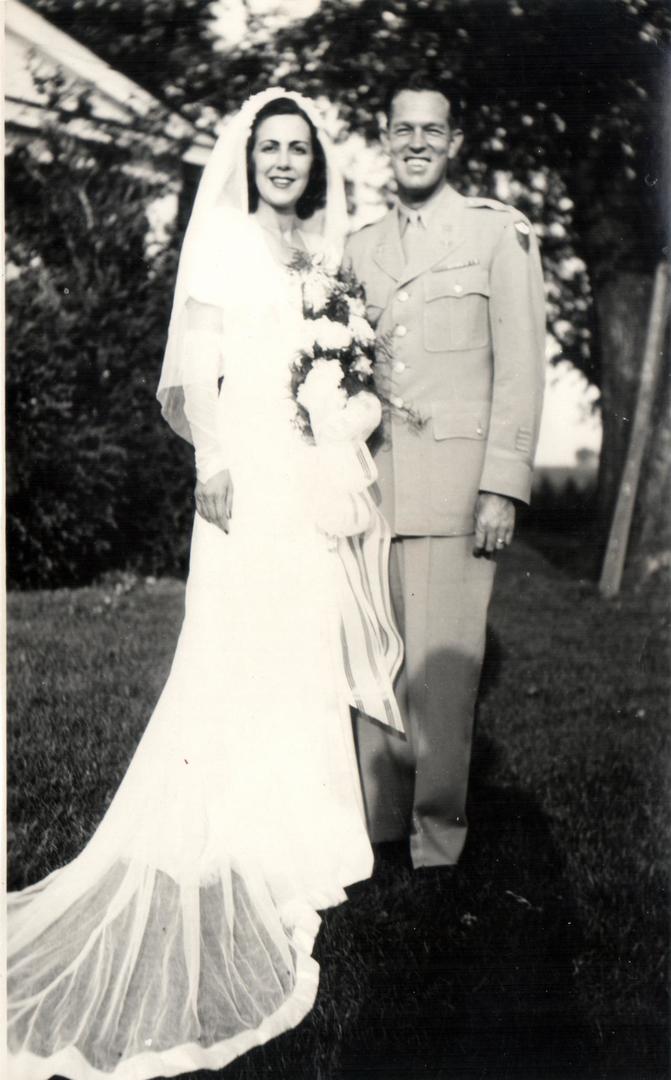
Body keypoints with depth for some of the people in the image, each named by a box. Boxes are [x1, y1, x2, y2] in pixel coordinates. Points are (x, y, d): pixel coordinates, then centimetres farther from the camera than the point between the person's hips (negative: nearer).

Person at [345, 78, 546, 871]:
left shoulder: (499, 233, 5)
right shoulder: (361, 248, 19)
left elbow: (520, 367, -1)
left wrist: (503, 487, -9)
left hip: (455, 473, -4)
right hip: (371, 476, 4)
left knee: (440, 664, -6)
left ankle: (436, 843, 6)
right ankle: (379, 827, 14)